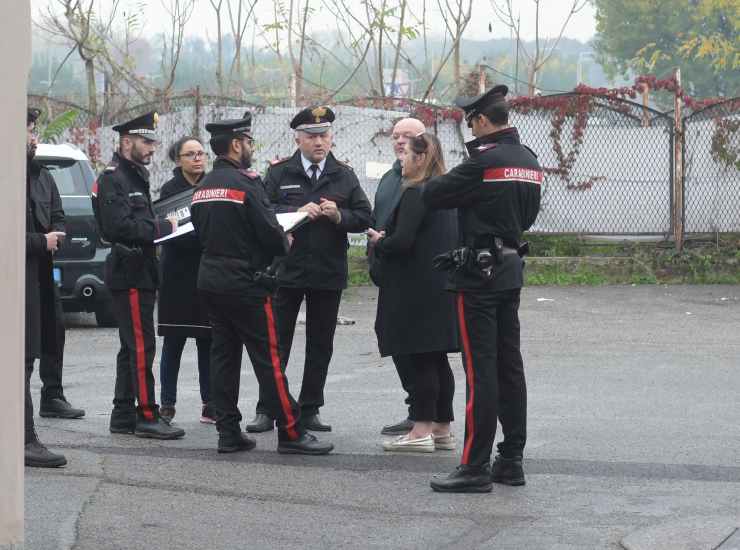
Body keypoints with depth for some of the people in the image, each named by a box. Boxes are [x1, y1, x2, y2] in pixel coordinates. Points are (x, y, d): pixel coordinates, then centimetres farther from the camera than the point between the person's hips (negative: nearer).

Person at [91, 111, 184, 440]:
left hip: (139, 274, 11)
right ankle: (147, 416, -8)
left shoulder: (135, 176, 19)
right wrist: (164, 226, -15)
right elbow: (121, 226, -24)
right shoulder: (112, 179, -13)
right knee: (141, 347, -10)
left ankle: (123, 416, 17)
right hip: (129, 274, -10)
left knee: (132, 348, 12)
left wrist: (159, 225, 7)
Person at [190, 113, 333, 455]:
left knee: (223, 354, 10)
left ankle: (228, 433, 10)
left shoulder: (202, 188, 10)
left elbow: (202, 233, 14)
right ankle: (290, 433, -3)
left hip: (210, 279, 8)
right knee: (268, 358, -5)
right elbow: (269, 231, -15)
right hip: (245, 282, -8)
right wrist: (283, 245, 5)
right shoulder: (245, 183, -14)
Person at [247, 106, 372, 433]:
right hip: (286, 270, -2)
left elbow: (364, 218, 3)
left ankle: (310, 410, 15)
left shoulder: (344, 176, 8)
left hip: (328, 272, 2)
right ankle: (267, 410, 7)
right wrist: (297, 212, -18)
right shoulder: (279, 173, 2)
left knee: (320, 346, 7)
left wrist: (339, 216, -15)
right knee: (276, 343, 1)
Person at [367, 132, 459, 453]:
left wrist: (378, 242, -1)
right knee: (437, 360, 12)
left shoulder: (415, 194, -15)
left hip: (418, 290, -9)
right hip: (443, 287, 9)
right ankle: (442, 429, 16)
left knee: (419, 360, -5)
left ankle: (421, 432, -3)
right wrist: (386, 240, 17)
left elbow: (402, 242, -22)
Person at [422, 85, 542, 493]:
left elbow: (433, 196, -12)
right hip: (511, 269, 8)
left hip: (479, 274, -8)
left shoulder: (485, 161, -17)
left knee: (480, 370, -6)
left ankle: (476, 467, -4)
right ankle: (512, 461, 15)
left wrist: (426, 183, 9)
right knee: (509, 366, 11)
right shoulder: (529, 161, 11)